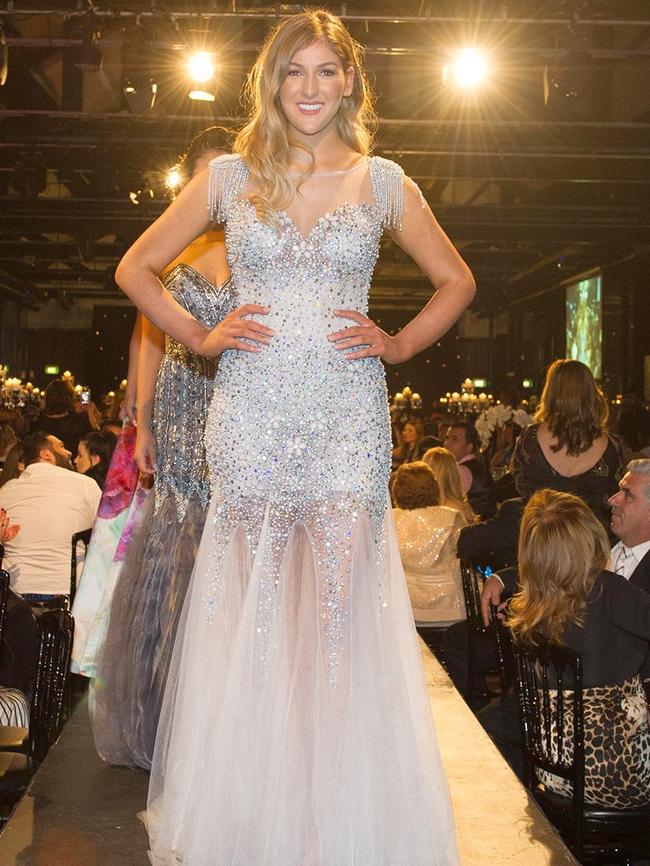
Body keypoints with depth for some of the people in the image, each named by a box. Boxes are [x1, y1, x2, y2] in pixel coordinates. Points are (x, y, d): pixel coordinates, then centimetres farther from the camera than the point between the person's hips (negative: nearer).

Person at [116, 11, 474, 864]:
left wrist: (399, 344, 6)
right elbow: (136, 267, 16)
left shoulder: (382, 181, 9)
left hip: (349, 416, 0)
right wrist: (200, 336, 5)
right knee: (258, 610, 1)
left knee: (340, 614, -5)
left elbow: (456, 282, 20)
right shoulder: (229, 177, 9)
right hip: (251, 414, 0)